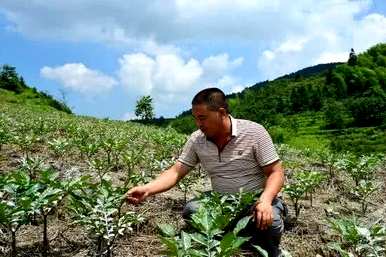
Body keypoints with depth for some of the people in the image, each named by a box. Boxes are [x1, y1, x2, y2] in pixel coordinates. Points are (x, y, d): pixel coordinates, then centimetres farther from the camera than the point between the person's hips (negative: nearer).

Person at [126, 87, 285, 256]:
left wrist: (265, 201, -31)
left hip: (257, 202, -3)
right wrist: (146, 189, -20)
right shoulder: (196, 140, -3)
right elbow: (175, 172, -4)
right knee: (191, 210, -22)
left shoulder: (254, 132, -14)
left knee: (269, 221, -34)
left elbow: (276, 172, -12)